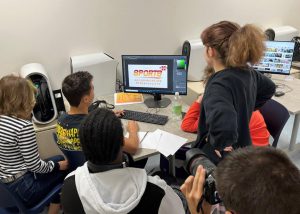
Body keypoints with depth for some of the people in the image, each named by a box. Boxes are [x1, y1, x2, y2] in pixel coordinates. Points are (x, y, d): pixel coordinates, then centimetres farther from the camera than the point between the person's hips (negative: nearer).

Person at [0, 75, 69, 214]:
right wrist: (57, 165, -1)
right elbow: (35, 166, -20)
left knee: (58, 159, 19)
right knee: (64, 167, 13)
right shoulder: (23, 126, -25)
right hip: (21, 189, -8)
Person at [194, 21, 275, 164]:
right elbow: (269, 88, 18)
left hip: (222, 161, -8)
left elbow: (222, 125, -48)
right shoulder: (246, 71, -3)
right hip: (241, 152, 9)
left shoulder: (219, 85, -30)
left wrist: (219, 144, -28)